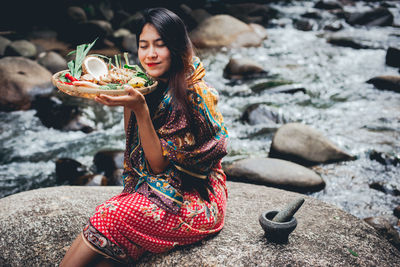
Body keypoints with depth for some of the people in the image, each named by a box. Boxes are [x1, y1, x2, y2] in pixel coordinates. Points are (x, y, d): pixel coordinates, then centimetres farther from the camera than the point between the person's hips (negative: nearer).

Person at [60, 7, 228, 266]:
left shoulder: (196, 94, -16)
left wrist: (140, 108, -26)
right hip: (151, 188, 6)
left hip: (194, 199, -6)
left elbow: (160, 164, -15)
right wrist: (127, 100, -4)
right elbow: (133, 146, 9)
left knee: (113, 217, -25)